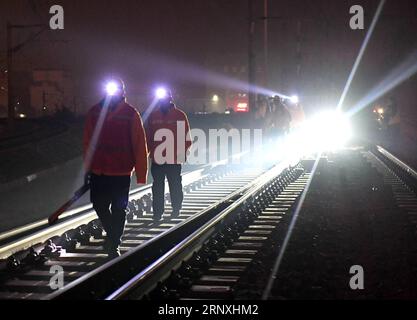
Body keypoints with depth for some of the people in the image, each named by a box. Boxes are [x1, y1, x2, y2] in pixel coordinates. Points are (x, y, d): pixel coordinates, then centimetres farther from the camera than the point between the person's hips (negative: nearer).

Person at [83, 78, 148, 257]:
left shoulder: (131, 114, -8)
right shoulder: (95, 113, 0)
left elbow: (140, 146, -8)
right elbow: (88, 142, 7)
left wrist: (141, 174, -10)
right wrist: (88, 167, 7)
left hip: (121, 173, -3)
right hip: (98, 171, 3)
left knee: (118, 210, 5)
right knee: (99, 206, 11)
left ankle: (114, 244, 18)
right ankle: (113, 234, 35)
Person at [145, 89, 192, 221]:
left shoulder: (180, 115, -1)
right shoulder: (152, 116, 6)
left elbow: (186, 137, 1)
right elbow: (147, 136, 10)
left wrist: (183, 153, -5)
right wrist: (149, 151, 2)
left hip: (175, 159, -2)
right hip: (157, 159, 2)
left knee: (175, 185, 6)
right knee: (157, 186, 4)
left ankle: (176, 209, 20)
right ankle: (157, 211, 8)